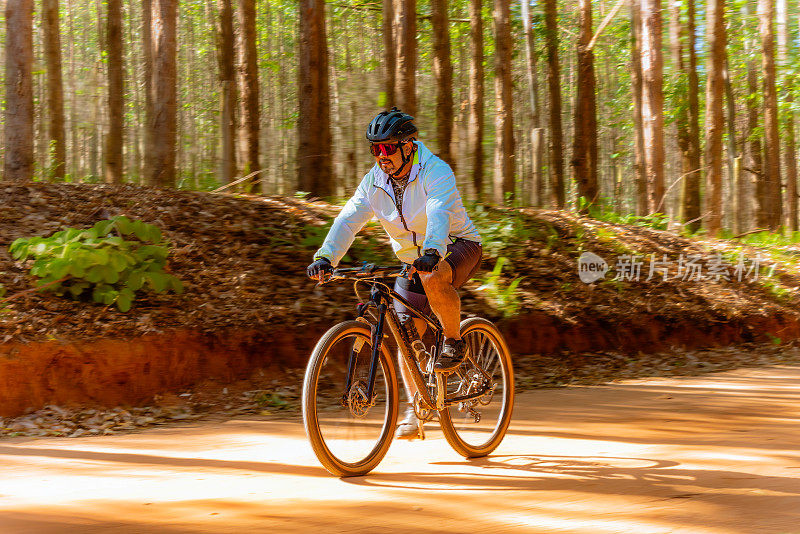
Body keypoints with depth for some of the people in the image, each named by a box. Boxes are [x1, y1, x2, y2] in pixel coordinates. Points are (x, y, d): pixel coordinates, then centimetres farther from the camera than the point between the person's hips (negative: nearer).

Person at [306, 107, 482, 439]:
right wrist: (325, 257, -34)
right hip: (414, 260, 6)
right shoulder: (374, 182, -6)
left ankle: (454, 342, -15)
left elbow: (439, 215, -41)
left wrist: (431, 252, -60)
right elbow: (348, 220, -17)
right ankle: (415, 411, 4)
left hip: (457, 247, -6)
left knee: (433, 276, -39)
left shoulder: (436, 172, -23)